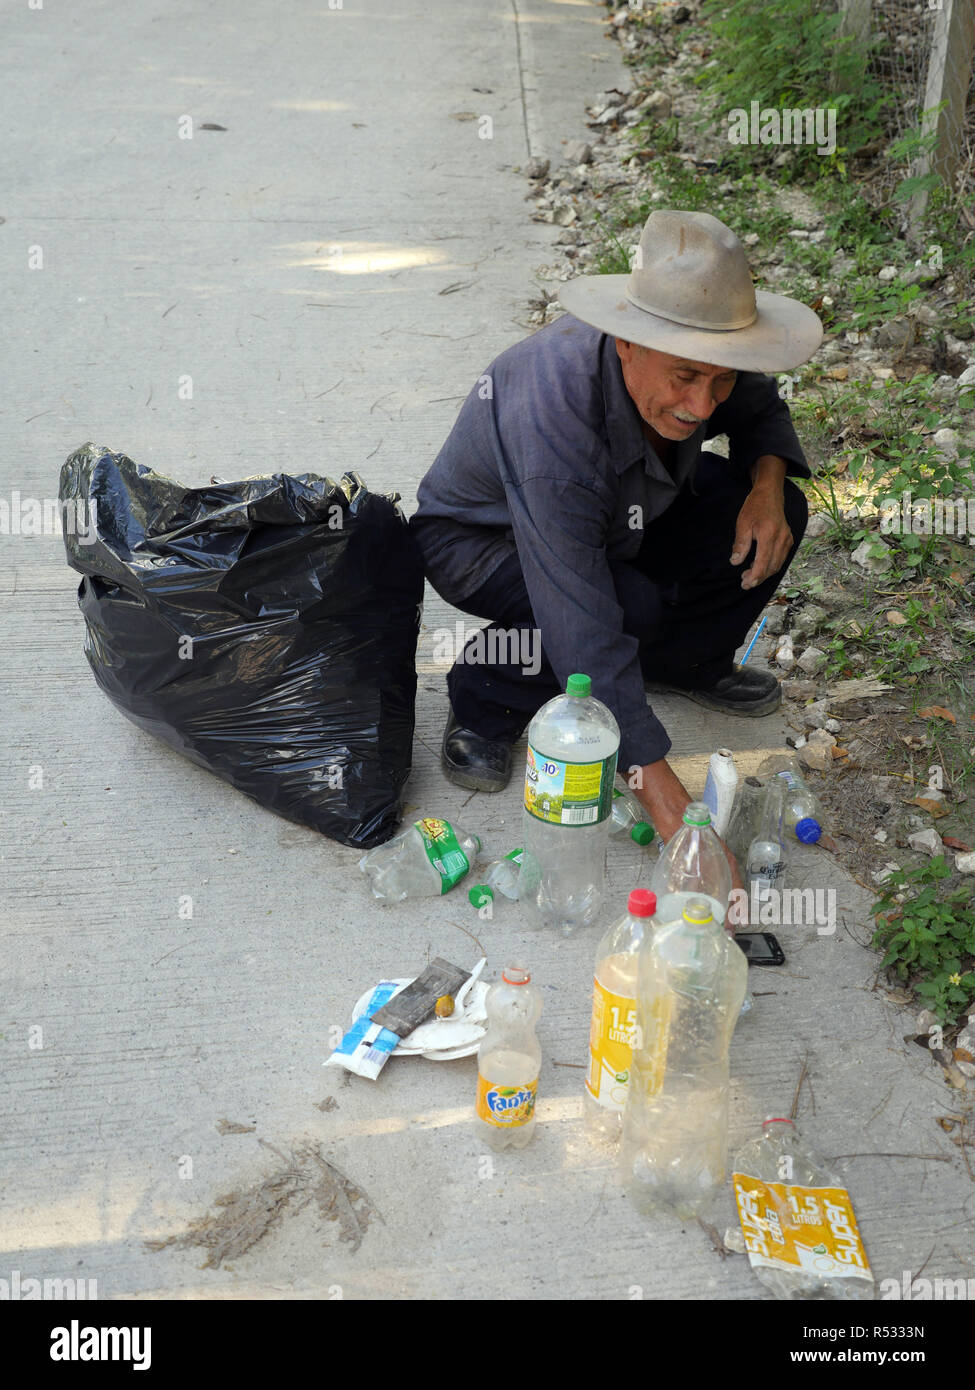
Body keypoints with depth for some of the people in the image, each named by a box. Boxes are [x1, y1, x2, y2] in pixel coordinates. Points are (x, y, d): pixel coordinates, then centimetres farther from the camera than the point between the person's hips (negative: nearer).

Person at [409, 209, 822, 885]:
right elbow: (586, 635, -45)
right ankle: (486, 699, -9)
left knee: (775, 517, -11)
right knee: (631, 606, -35)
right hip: (478, 535, -6)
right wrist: (670, 805, -47)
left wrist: (767, 483, -21)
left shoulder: (698, 356, -23)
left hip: (617, 517, 6)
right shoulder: (552, 422, -43)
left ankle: (685, 661, 11)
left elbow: (761, 411, 4)